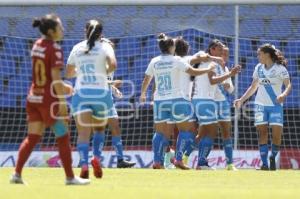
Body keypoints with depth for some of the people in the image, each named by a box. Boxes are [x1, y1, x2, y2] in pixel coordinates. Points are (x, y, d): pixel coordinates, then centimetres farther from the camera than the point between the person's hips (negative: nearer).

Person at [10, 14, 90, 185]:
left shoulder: (37, 45, 9)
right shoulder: (55, 49, -15)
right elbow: (55, 77, -20)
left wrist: (62, 87, 29)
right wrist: (62, 101, -18)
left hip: (34, 98, 7)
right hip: (49, 100, -7)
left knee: (32, 138, 10)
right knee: (63, 138, 4)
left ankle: (17, 174, 4)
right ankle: (70, 177, 8)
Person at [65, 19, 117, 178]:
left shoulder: (77, 48, 12)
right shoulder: (104, 46, 4)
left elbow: (68, 73, 20)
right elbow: (113, 64, -15)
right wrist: (105, 72, 6)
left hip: (81, 93, 1)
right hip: (100, 92, -1)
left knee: (83, 132, -8)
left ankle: (84, 165, -28)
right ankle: (96, 158, -7)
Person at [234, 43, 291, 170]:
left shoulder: (280, 68, -6)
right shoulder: (258, 68, 8)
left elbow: (288, 85, -14)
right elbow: (253, 87, 18)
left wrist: (284, 94, -34)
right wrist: (241, 100, 14)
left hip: (275, 105, -4)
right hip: (261, 105, 4)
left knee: (277, 133, -12)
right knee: (262, 133, -3)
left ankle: (273, 158, 10)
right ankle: (264, 163, -2)